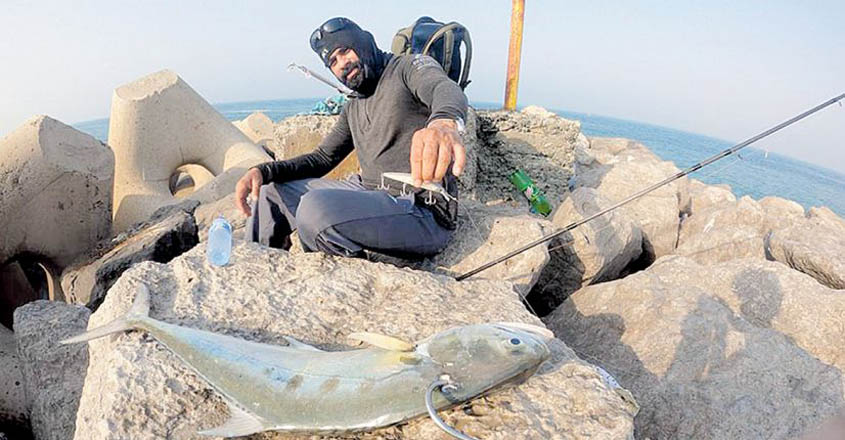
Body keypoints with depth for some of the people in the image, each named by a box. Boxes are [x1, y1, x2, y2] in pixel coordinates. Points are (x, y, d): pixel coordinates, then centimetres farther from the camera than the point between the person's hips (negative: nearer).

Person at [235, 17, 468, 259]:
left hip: (422, 210, -8)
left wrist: (444, 122, -51)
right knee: (272, 189, 14)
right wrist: (263, 171, 6)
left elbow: (446, 89, -24)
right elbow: (322, 158, 23)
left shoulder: (409, 66, -1)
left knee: (316, 208, -32)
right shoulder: (353, 109, 22)